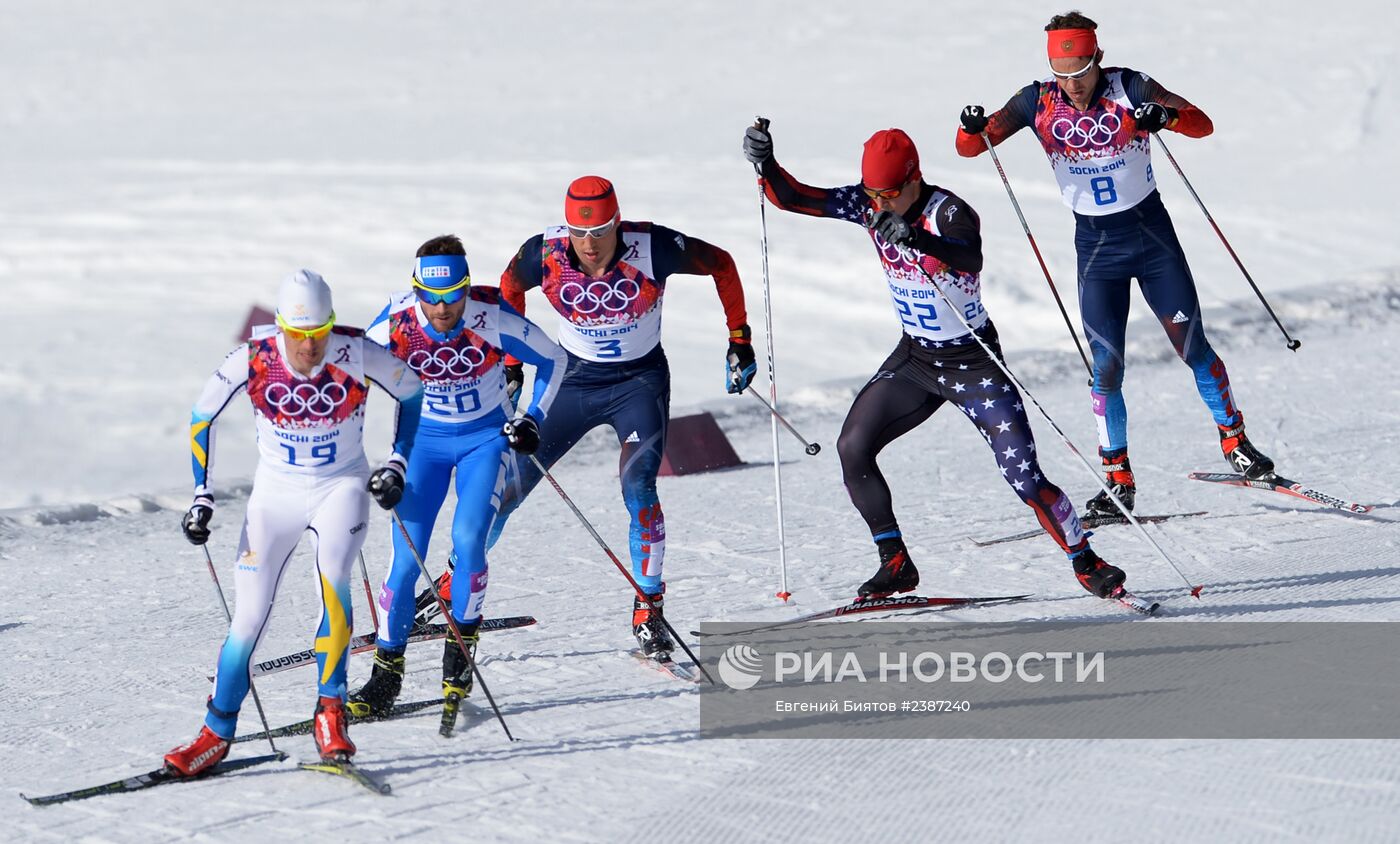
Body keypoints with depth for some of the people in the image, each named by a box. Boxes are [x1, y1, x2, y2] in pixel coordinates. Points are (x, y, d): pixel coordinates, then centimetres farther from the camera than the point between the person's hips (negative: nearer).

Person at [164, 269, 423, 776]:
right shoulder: (253, 359, -18)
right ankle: (217, 733, 12)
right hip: (275, 492, 1)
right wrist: (202, 497, -3)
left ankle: (330, 714, -22)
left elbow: (412, 392, 0)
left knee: (331, 576, -29)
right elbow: (201, 418, -1)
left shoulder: (358, 354, -20)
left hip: (341, 487, -1)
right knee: (248, 617, -4)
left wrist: (398, 464, -6)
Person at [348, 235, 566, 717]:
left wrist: (533, 419, -10)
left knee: (467, 540, -21)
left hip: (486, 438, -1)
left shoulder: (494, 319, -24)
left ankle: (462, 646, 1)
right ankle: (387, 674, 3)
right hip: (423, 441, 1)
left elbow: (552, 360, -5)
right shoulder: (396, 323, -21)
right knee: (405, 559, -8)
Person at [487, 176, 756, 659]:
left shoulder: (652, 248, -25)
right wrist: (511, 363, 8)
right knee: (511, 482, 2)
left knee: (637, 486, -23)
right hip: (573, 378, 2)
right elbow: (509, 291, 4)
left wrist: (739, 339, -5)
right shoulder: (545, 255, -20)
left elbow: (720, 265, -7)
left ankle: (648, 612, -13)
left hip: (640, 380, -2)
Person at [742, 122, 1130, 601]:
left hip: (972, 361, -6)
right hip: (913, 358, 6)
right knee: (852, 448, -6)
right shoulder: (868, 205, -8)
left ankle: (1087, 564, 8)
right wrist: (764, 163, -28)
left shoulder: (950, 213, -26)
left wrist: (918, 240, -65)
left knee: (1023, 476, -11)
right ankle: (896, 564, 7)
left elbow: (971, 259, -48)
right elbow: (792, 198, -8)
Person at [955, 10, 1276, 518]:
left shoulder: (1130, 88, -13)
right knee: (1106, 366, -5)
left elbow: (1202, 125, -17)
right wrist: (973, 130, -32)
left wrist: (1165, 117, -38)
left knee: (1191, 345, 3)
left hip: (1152, 232, -1)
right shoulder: (1038, 102, -9)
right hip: (1095, 245, 1)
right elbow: (970, 147, -9)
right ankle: (1118, 481, 4)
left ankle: (1235, 440, 22)